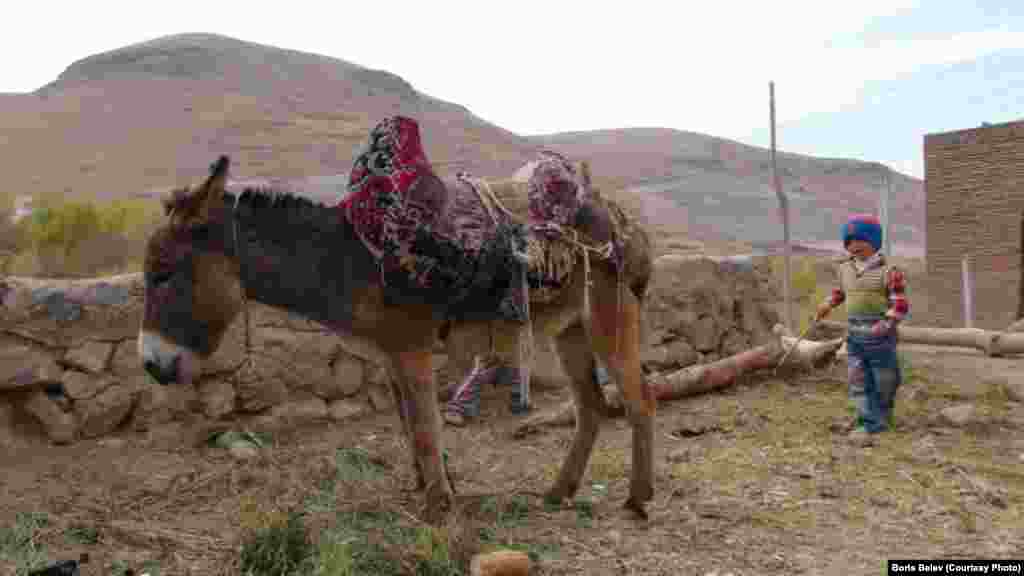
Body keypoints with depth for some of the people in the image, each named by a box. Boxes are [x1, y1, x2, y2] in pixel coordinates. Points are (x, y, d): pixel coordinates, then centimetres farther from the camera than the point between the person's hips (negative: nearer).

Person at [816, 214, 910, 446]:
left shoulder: (889, 271, -11)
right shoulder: (845, 268, 7)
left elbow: (901, 305, -12)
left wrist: (886, 325, -25)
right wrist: (828, 304, 8)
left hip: (880, 336, -5)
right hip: (854, 335, 5)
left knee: (884, 381, 10)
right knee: (859, 383, 1)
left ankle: (883, 416, 30)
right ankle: (869, 426, 5)